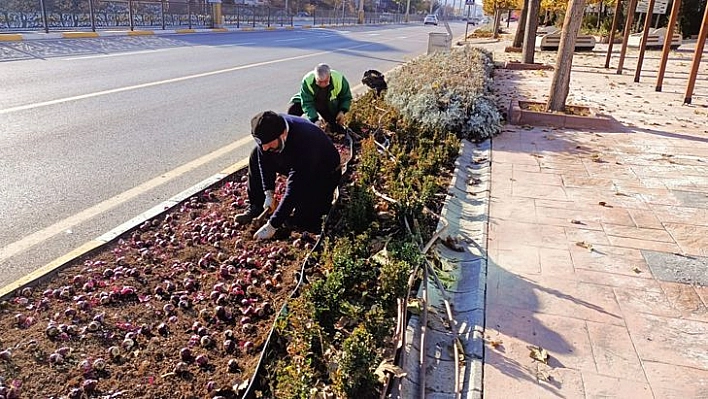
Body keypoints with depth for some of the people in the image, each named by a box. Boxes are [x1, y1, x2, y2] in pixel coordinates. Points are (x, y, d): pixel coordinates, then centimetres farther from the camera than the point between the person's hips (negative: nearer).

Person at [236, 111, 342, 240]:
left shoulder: (304, 145, -43)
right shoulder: (271, 129, -23)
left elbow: (294, 190, -39)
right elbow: (265, 159, -4)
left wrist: (273, 225, -36)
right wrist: (269, 193, -11)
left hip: (325, 174, -7)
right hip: (296, 165, 7)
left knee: (301, 221, -18)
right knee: (256, 156, -3)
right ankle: (255, 208, 4)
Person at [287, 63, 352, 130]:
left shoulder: (339, 79, -30)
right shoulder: (307, 81, -34)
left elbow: (346, 97, -11)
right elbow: (307, 103, -30)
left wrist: (342, 111, -28)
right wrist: (315, 120, -43)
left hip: (330, 106, 1)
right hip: (311, 102, -1)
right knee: (293, 110, -20)